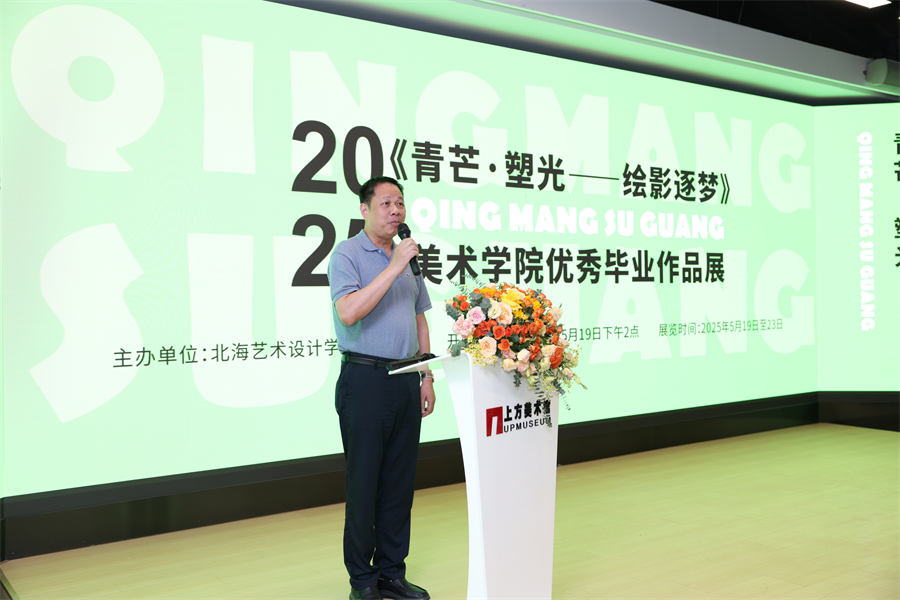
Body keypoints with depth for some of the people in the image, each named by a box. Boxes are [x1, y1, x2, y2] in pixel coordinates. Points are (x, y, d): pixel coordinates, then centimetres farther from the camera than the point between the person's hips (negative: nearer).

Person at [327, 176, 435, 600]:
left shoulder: (408, 257, 16)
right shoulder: (347, 254, -5)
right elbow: (348, 312, -22)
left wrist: (427, 379, 13)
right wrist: (394, 267, -21)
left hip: (405, 382, 6)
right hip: (365, 379, -6)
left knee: (400, 484, 10)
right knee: (364, 484, 1)